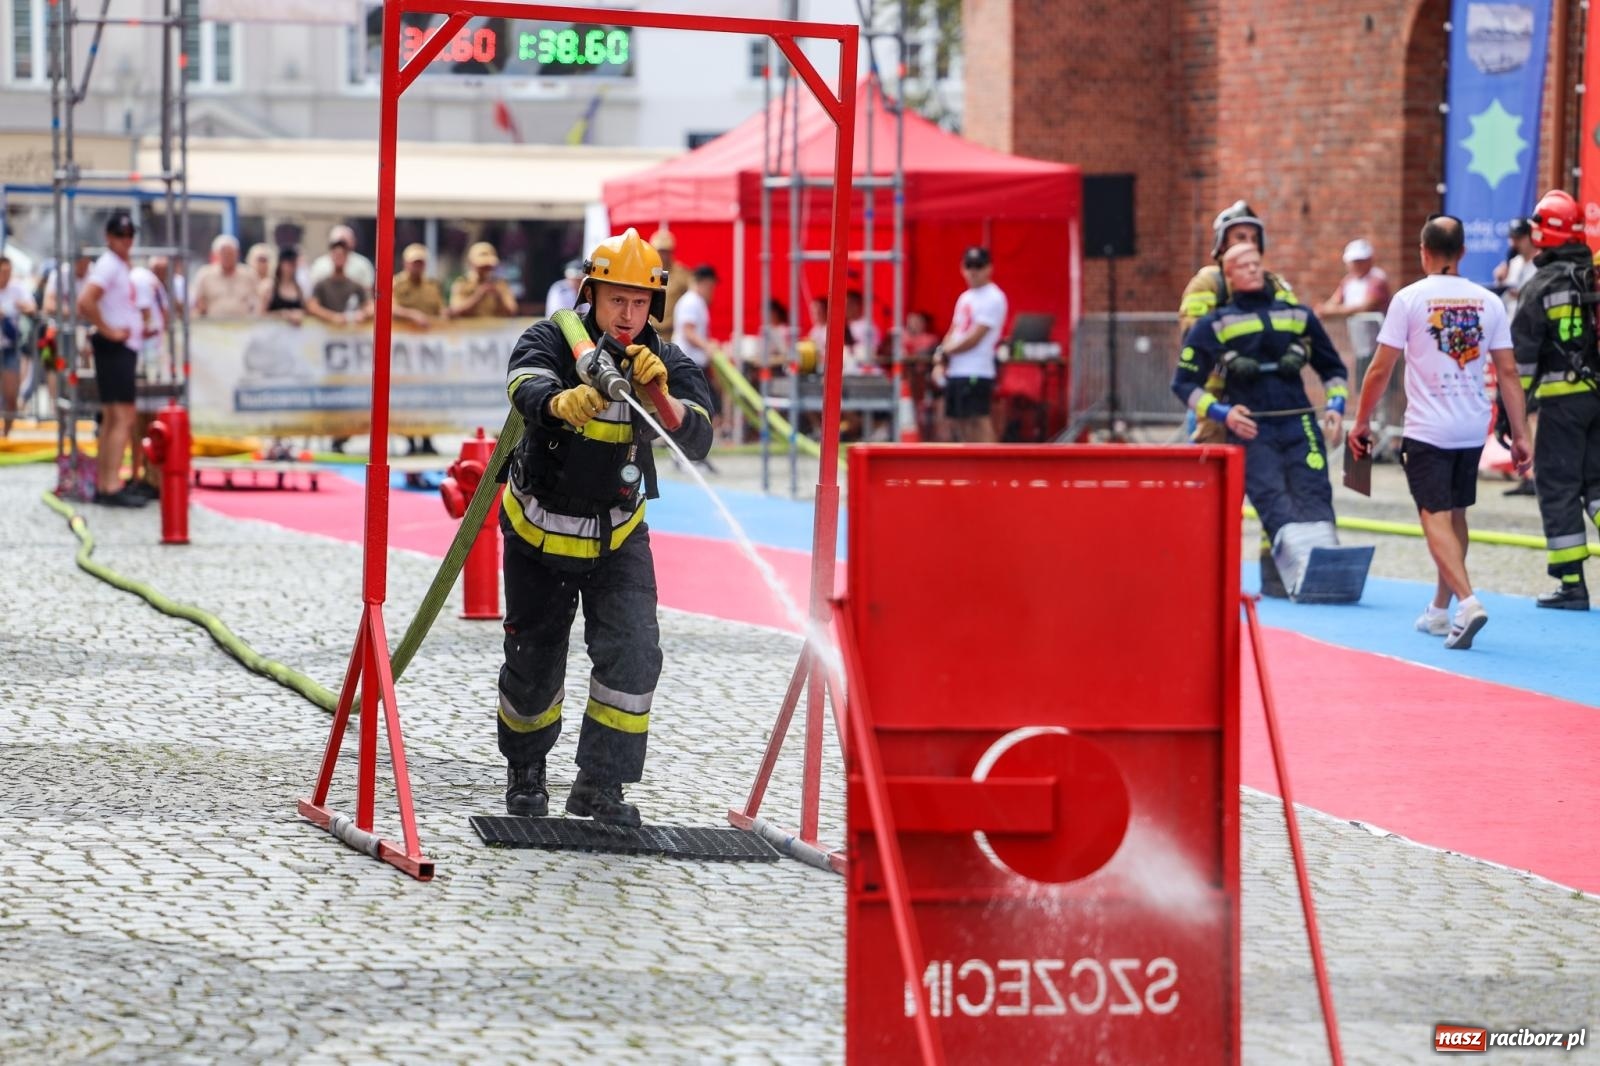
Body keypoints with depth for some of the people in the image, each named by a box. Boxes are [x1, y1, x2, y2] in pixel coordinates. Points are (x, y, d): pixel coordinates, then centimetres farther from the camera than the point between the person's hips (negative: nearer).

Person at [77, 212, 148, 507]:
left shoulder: (120, 266, 17)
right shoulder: (108, 265, -13)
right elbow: (85, 302, -27)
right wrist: (108, 331, -20)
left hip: (124, 348, 10)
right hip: (115, 348, -10)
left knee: (111, 419, 11)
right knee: (124, 418, -14)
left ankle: (103, 485, 14)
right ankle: (112, 486, -18)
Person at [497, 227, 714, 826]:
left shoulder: (668, 364, -10)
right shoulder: (550, 342, -16)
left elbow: (698, 444, -25)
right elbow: (526, 389, -39)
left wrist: (661, 396, -44)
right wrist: (562, 402, -62)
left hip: (618, 536, 1)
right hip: (540, 530, -1)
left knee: (633, 652, -17)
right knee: (534, 663, 9)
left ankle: (601, 784, -7)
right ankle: (525, 771, 35)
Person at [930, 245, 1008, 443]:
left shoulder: (993, 298, -9)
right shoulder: (965, 297, 19)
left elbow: (974, 338, -14)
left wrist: (943, 351, -5)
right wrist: (940, 362, 6)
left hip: (976, 372, -9)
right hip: (955, 372, 9)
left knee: (979, 420, -13)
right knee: (957, 421, 9)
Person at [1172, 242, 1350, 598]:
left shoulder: (1298, 316, 20)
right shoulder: (1213, 325, 11)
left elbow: (1332, 367, 28)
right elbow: (1184, 382, 9)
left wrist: (1336, 406, 10)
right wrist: (1222, 413, -6)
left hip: (1299, 424, 3)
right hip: (1250, 429, -2)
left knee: (1313, 493, -16)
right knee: (1272, 500, -20)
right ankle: (1300, 566, -34)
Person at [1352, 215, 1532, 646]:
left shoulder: (1409, 298, -6)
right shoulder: (1488, 302, 4)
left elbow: (1381, 369, -6)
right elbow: (1508, 372, 3)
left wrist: (1362, 421, 5)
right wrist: (1520, 435, 7)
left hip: (1427, 429, -4)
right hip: (1473, 428, 4)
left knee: (1436, 517, -6)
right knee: (1455, 515, 17)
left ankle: (1467, 602, -25)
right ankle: (1440, 610, 26)